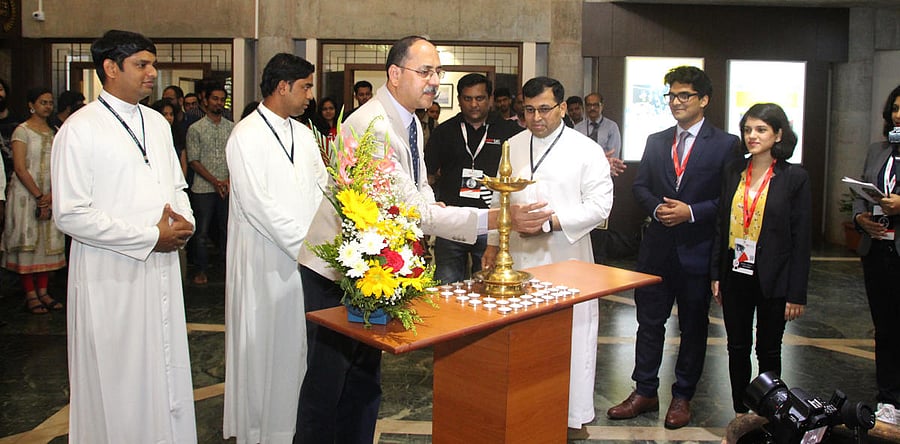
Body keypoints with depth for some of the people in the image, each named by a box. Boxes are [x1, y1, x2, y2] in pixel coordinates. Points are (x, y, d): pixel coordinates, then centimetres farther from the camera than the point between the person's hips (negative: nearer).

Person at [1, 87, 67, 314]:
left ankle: (43, 291, 11)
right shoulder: (22, 131, -4)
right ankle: (30, 295, 2)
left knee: (49, 242, 5)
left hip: (50, 196, 5)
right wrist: (38, 196, -14)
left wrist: (51, 195, -8)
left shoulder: (54, 132, 11)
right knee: (27, 241, -2)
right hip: (26, 193, -5)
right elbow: (20, 168, -11)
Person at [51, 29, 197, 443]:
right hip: (113, 275, -6)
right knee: (119, 382, 6)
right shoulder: (80, 130, -10)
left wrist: (183, 220, -3)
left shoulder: (157, 123, 11)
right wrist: (150, 236, -15)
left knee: (168, 373, 14)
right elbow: (71, 215, -15)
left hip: (162, 268, 6)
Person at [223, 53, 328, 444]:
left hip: (306, 258, 6)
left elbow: (322, 190, 11)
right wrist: (307, 246, -17)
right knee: (264, 344, 4)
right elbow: (259, 205, -17)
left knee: (299, 343, 11)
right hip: (266, 261, -6)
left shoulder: (303, 134, 13)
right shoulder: (247, 136, -10)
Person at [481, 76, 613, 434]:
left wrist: (551, 220, -19)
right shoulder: (513, 147, 11)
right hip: (518, 257, 4)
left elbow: (599, 205, -9)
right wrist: (493, 243, 16)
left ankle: (572, 415, 17)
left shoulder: (586, 150, -4)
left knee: (570, 338, 2)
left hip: (567, 261, -4)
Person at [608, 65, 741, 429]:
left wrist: (691, 212, -18)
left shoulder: (725, 144, -3)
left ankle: (682, 396, 24)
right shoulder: (656, 141, 11)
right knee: (649, 321, 9)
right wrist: (657, 208, -10)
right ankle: (645, 392, 22)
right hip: (658, 246, 4)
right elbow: (640, 186, 10)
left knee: (693, 327, 10)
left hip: (698, 249, -3)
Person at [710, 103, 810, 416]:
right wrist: (716, 274, 5)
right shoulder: (733, 173, 4)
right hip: (735, 274, 4)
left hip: (773, 280, -3)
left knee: (768, 350, 10)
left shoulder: (794, 177, -8)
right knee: (737, 348, 12)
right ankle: (740, 413, 27)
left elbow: (801, 239, -8)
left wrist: (797, 293, -9)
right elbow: (722, 226, 8)